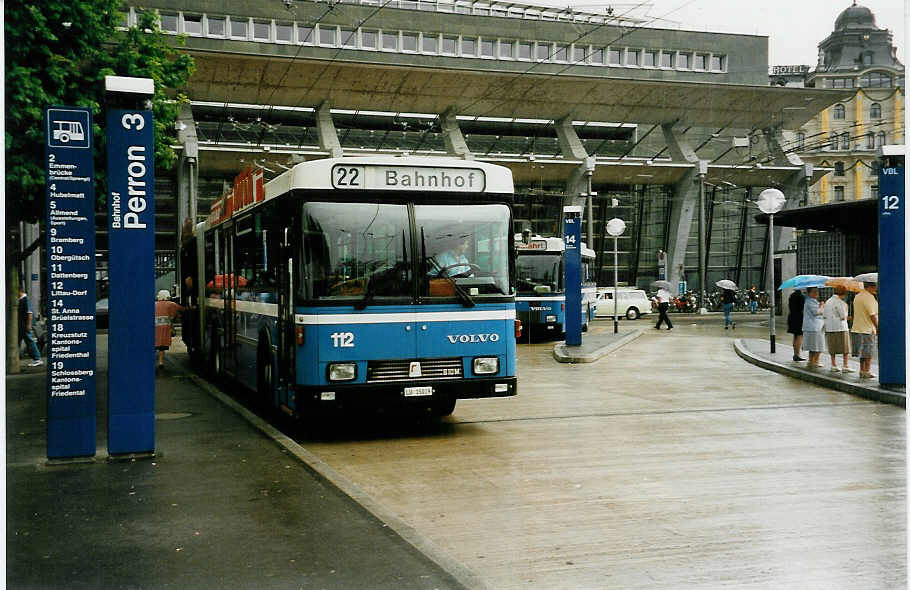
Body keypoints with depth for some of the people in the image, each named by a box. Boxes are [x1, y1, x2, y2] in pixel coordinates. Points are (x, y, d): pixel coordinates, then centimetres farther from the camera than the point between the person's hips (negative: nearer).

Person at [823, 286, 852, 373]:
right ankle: (845, 366, -3)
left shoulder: (828, 301, 10)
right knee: (846, 348, 1)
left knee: (833, 348, 12)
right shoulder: (841, 302, -12)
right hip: (840, 328, -7)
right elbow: (843, 317, -14)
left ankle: (833, 366, 14)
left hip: (829, 328, 7)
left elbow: (825, 316, 11)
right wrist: (846, 309, 2)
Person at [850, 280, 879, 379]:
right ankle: (867, 371, -2)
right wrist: (878, 327, -11)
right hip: (868, 328, -9)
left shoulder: (858, 296, 14)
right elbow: (872, 315, -17)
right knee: (869, 350, -3)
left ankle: (862, 371, 15)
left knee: (863, 350, 12)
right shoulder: (869, 297, -15)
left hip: (860, 327, 9)